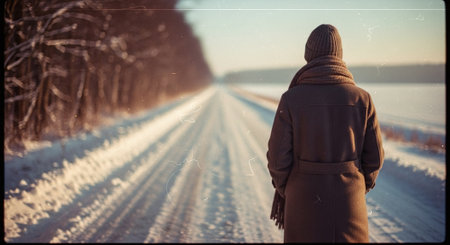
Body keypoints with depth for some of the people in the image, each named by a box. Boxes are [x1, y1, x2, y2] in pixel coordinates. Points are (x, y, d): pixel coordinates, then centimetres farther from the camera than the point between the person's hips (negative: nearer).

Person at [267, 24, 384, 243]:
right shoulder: (361, 99, -6)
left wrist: (283, 188, 10)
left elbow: (278, 156, -10)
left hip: (305, 200, -1)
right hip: (347, 202, 1)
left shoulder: (291, 98, -11)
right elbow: (374, 156, -2)